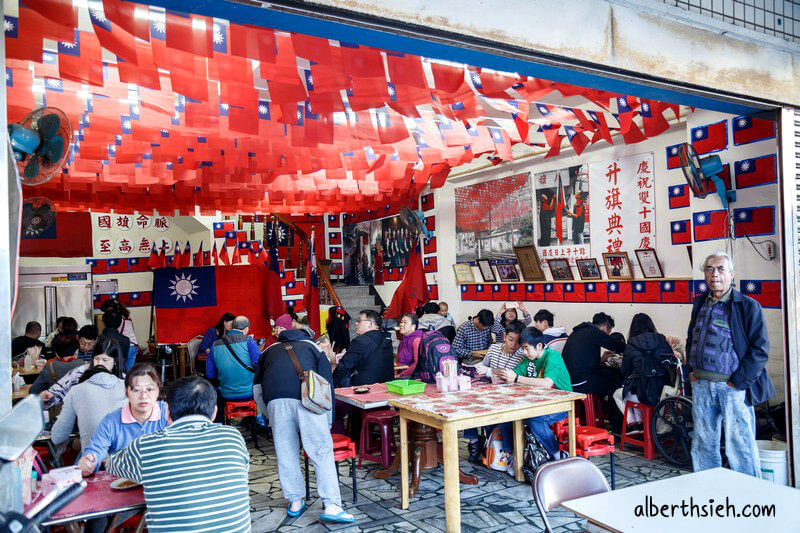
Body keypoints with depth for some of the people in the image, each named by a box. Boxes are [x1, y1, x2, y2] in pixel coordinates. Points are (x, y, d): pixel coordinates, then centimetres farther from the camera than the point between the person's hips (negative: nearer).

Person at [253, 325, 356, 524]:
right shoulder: (312, 346, 30)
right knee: (322, 451, 3)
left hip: (274, 397, 2)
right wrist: (327, 423, 28)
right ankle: (331, 506, -1)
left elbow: (257, 389, 28)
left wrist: (271, 415, 38)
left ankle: (295, 502, 24)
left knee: (285, 451, 13)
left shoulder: (270, 350, 34)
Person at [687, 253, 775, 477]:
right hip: (701, 384, 5)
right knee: (703, 443, 14)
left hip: (733, 386, -5)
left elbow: (760, 349, -10)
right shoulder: (700, 303, 12)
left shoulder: (748, 306, -5)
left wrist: (738, 382, -13)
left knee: (739, 445, -1)